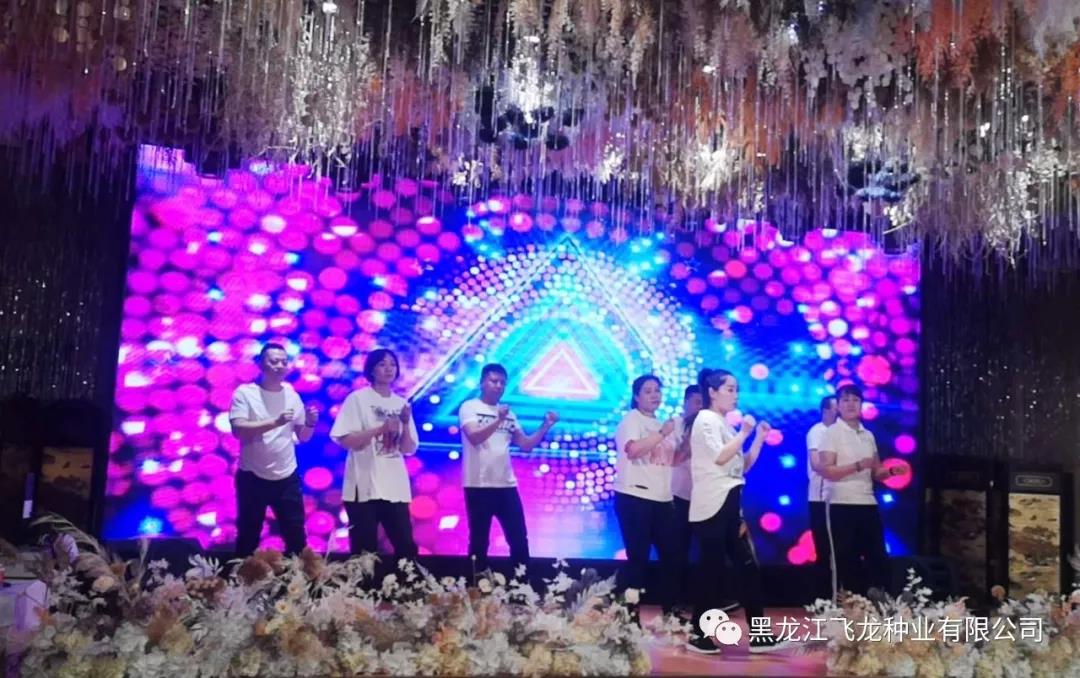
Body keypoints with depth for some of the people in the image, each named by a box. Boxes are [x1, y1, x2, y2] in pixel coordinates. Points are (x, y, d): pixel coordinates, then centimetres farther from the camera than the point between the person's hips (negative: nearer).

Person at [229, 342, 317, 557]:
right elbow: (238, 429, -20)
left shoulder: (292, 395, 5)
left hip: (287, 478, 3)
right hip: (252, 478, -3)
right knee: (248, 537, 9)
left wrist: (310, 423, -12)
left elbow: (303, 436, 10)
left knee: (297, 538, 8)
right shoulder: (245, 393, -6)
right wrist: (276, 422, -28)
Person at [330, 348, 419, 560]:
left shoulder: (401, 403, 11)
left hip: (396, 488, 4)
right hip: (364, 488, -4)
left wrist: (406, 424, -8)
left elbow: (409, 449, 8)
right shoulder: (358, 399, -1)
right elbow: (346, 440, -10)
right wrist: (381, 428, -17)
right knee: (364, 550, 0)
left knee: (407, 547, 4)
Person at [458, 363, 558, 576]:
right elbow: (474, 437, -20)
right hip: (478, 486, -5)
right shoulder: (469, 407, -2)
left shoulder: (509, 414, 13)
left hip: (506, 485, 5)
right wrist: (498, 420, -33)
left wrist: (545, 426, 0)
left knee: (519, 540, 6)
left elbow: (526, 445, 13)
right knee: (479, 542, 3)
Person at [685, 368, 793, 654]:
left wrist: (759, 438, 8)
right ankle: (698, 635, 5)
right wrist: (744, 432, -11)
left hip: (729, 503, 9)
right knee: (712, 568, -5)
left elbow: (744, 466, 16)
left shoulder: (725, 424, 18)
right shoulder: (706, 419, -6)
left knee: (747, 566, 7)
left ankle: (758, 634, 11)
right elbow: (720, 457, -20)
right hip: (712, 504, -9)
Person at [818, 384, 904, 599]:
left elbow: (876, 472, 17)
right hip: (841, 505, -6)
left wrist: (891, 471, -4)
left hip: (868, 504, 6)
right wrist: (858, 466, -21)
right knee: (845, 560, 1)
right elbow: (826, 470, -13)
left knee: (878, 558, 9)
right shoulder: (832, 432, -4)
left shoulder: (868, 435, 15)